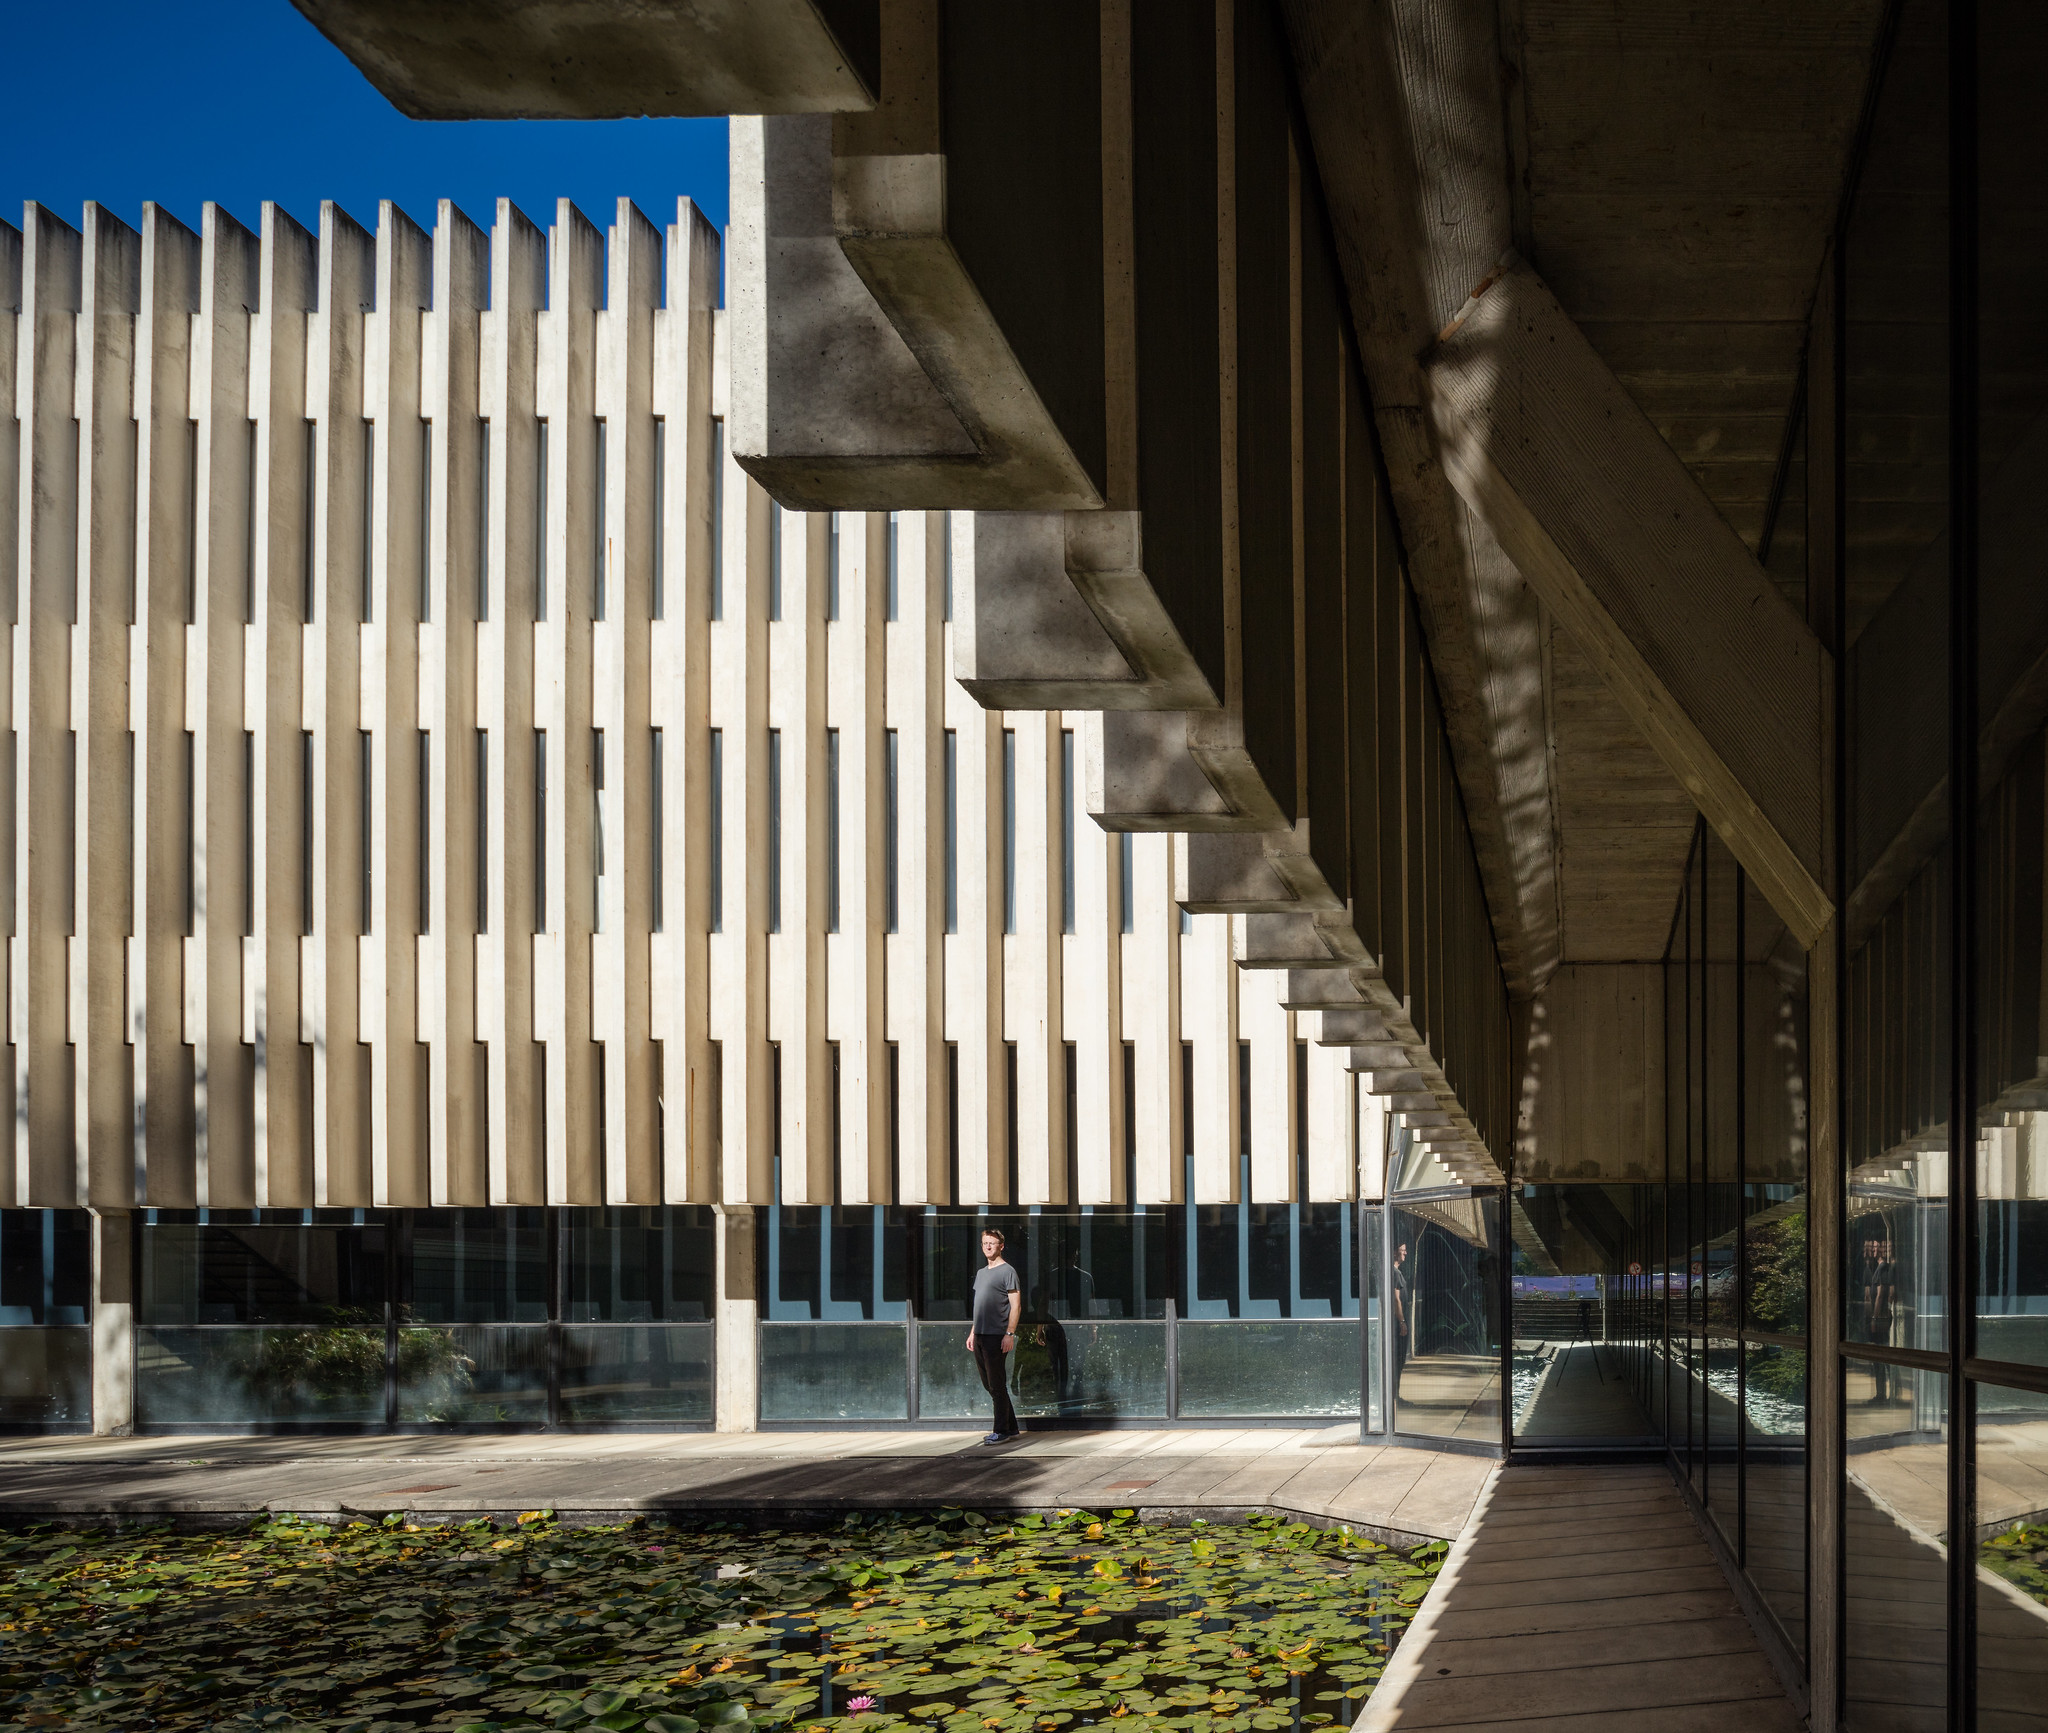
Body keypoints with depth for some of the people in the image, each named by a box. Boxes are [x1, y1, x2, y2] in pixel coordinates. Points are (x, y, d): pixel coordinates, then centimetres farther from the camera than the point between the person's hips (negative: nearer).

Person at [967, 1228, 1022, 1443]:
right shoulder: (981, 1273, 20)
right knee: (988, 1385, 10)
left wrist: (1009, 1334, -18)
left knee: (997, 1385, -7)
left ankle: (1001, 1431, -2)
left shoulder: (1007, 1272, -5)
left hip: (996, 1336, -8)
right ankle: (1011, 1426, 17)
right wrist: (972, 1333, 19)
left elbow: (1016, 1306, -10)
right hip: (980, 1336, 8)